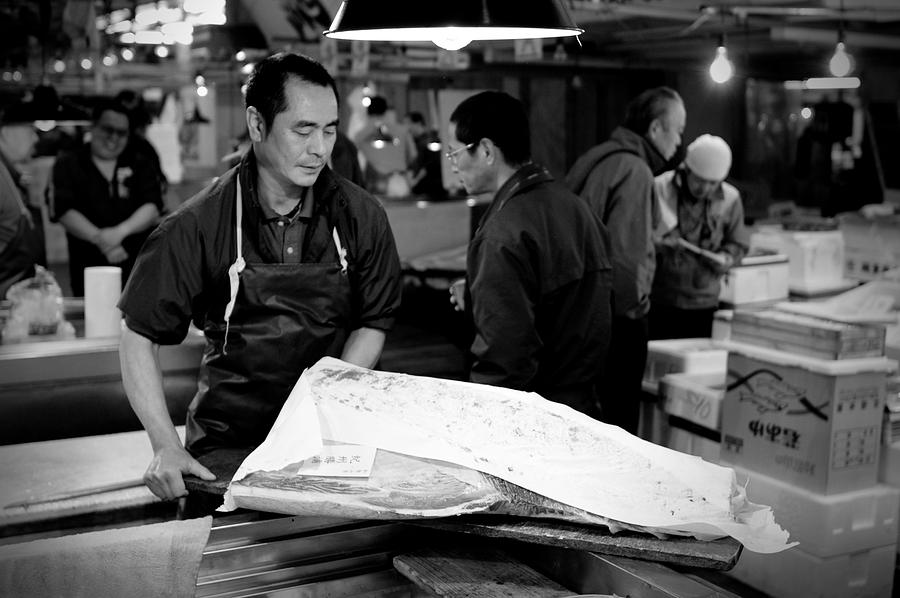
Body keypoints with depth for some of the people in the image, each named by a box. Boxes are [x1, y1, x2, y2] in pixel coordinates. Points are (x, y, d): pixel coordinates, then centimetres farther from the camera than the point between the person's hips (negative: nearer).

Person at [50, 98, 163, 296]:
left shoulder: (139, 166, 11)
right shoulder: (67, 165, 7)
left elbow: (153, 207, -1)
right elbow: (64, 211, -5)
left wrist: (121, 231, -17)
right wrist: (99, 238, -18)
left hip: (139, 266, 1)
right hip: (88, 269, -1)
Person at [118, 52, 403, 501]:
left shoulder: (360, 216, -1)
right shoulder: (196, 226, -8)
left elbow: (373, 324, 7)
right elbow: (139, 337, -2)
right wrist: (166, 446, -12)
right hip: (227, 441, -1)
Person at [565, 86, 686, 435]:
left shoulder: (595, 158, 10)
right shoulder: (634, 171, -17)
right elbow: (627, 253, -24)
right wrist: (636, 305, -10)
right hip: (616, 321, -9)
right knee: (619, 421, 3)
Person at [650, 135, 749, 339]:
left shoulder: (730, 198, 2)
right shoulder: (659, 188, -8)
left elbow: (738, 244, 13)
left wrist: (726, 258, -8)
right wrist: (657, 244, -24)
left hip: (704, 302, 3)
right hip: (659, 299, -2)